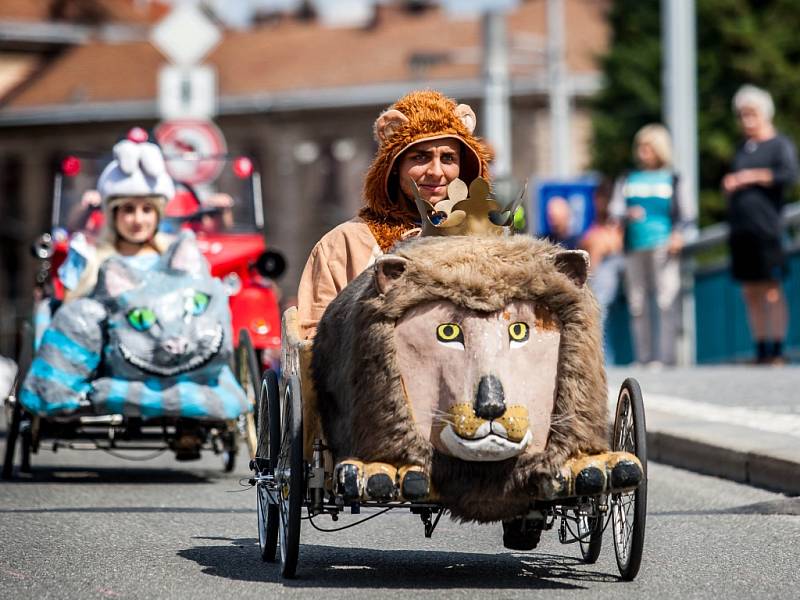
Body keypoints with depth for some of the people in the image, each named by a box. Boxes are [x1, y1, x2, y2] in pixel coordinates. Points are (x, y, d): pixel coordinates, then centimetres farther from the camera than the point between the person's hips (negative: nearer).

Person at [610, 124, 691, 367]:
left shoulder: (672, 179, 11)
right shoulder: (628, 180, 18)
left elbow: (685, 214, 8)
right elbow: (615, 212, 12)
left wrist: (679, 233, -12)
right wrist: (628, 215, -11)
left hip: (663, 246, -3)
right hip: (634, 248, 3)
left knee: (666, 300, -13)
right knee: (637, 304, 2)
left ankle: (665, 357, -16)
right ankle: (643, 358, 6)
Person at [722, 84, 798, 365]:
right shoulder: (743, 147, 22)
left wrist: (751, 177, -11)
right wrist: (729, 185, 8)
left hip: (766, 228, -7)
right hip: (741, 231, 7)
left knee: (771, 290, -9)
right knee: (751, 293, 6)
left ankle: (776, 351, -10)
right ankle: (761, 352, 9)